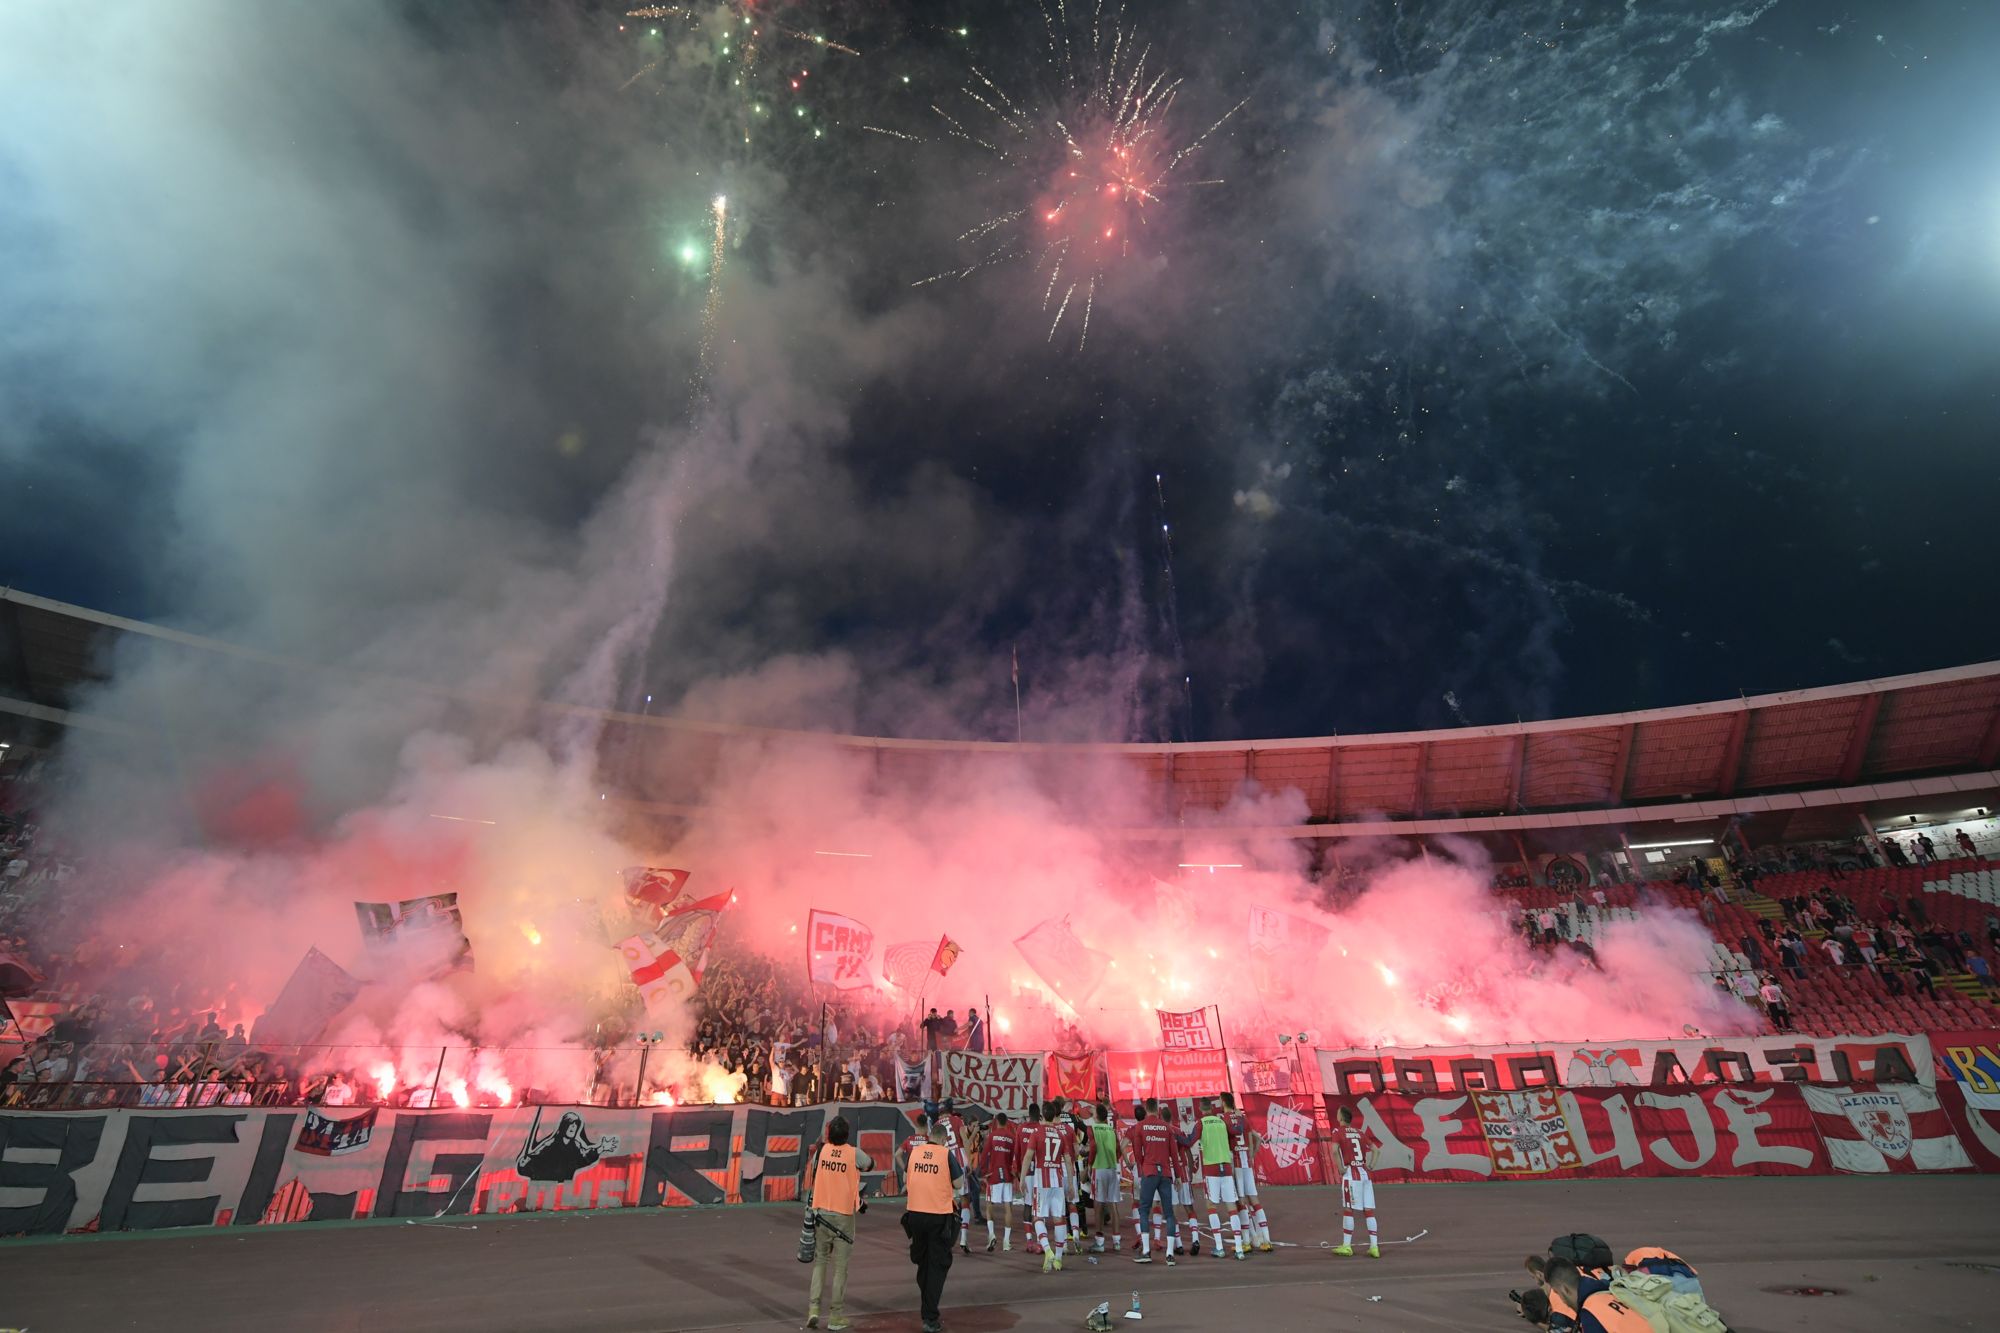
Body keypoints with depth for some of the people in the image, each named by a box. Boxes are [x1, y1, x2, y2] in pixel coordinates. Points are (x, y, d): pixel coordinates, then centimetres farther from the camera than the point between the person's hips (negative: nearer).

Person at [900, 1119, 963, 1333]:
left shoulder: (914, 1152, 1)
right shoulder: (946, 1154, -9)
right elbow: (957, 1184, -4)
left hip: (915, 1213, 4)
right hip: (939, 1214, -4)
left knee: (921, 1259, 24)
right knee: (938, 1265, 5)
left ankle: (926, 1297, 42)